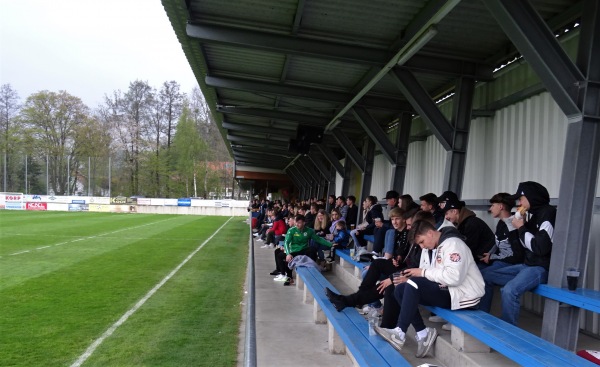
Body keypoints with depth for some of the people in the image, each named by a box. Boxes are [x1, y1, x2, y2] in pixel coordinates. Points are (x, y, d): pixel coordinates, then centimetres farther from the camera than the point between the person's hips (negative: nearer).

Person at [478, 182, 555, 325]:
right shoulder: (532, 214, 12)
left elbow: (541, 247, -22)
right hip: (527, 265, 10)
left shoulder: (548, 213, -14)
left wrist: (521, 228, -11)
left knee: (509, 290, -33)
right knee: (486, 277, 9)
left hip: (542, 268, -10)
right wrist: (522, 227, 1)